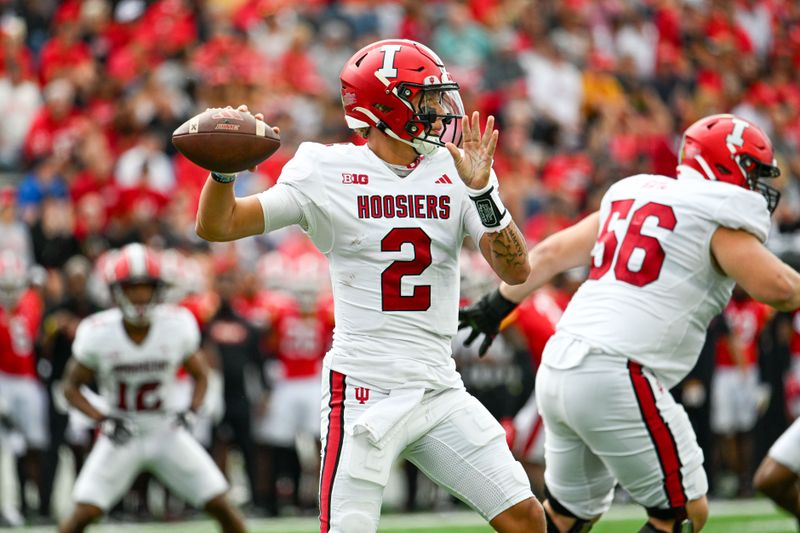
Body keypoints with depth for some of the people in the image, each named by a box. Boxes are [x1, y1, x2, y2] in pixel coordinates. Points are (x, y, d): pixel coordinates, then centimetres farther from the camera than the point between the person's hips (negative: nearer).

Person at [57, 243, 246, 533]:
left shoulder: (177, 326, -12)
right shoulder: (97, 334, -16)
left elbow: (200, 376, 5)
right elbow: (72, 387, -2)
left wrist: (190, 412, -13)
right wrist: (102, 419, -18)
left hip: (166, 431, 2)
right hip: (121, 434, -2)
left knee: (221, 506, -4)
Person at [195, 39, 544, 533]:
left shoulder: (455, 171, 5)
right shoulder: (330, 174, -5)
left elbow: (516, 271, -2)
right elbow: (218, 226, -6)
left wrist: (481, 190, -16)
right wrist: (226, 167, -26)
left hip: (440, 390, 5)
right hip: (364, 393, -5)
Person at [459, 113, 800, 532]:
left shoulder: (632, 196, 20)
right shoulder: (722, 215, -2)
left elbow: (552, 252, 26)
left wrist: (498, 304, 38)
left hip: (558, 371, 8)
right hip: (616, 378, -8)